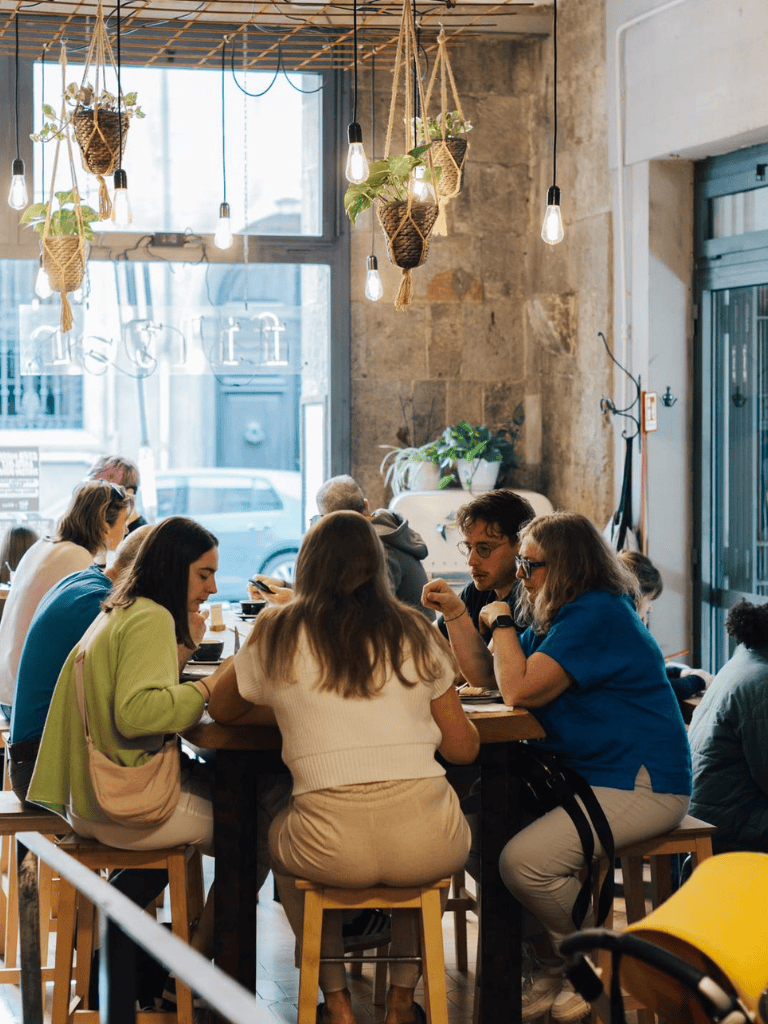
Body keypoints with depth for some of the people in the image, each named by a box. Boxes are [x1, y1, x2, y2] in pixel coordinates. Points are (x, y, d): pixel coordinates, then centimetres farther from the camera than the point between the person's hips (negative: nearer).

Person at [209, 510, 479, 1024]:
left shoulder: (278, 635, 7)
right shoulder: (414, 631, 10)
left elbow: (222, 709, 25)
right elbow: (463, 747, 14)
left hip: (336, 851, -1)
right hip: (428, 846, 1)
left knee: (279, 838, 33)